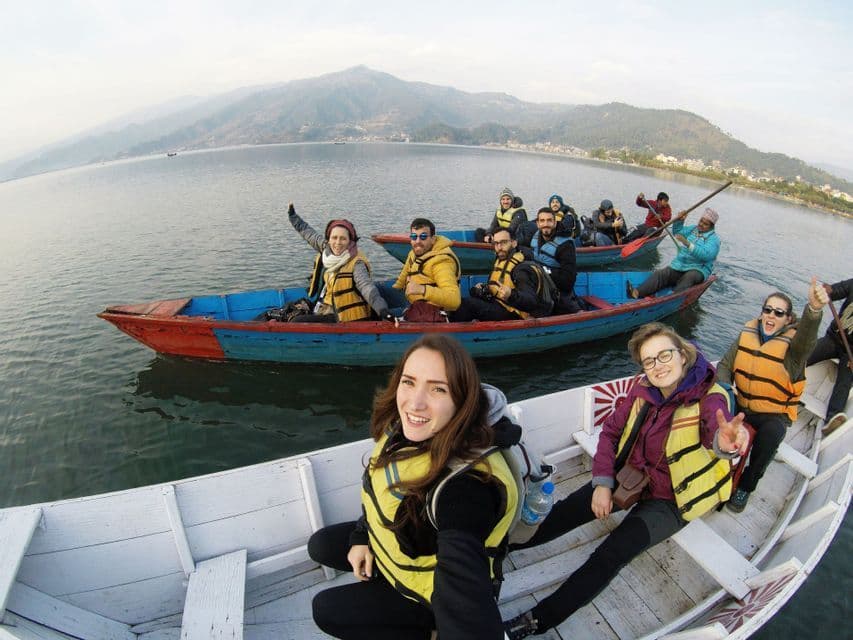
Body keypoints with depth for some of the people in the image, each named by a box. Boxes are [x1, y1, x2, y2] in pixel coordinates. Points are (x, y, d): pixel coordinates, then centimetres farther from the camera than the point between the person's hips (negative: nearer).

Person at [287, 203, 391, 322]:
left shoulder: (356, 264, -22)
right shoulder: (326, 248, -1)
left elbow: (367, 287, -38)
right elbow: (307, 231, 16)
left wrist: (382, 310, -53)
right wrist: (292, 215, 29)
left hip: (345, 317, -7)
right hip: (325, 310, 8)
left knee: (297, 323, -11)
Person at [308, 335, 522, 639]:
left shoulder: (465, 487, -43)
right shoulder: (404, 426, -19)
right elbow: (381, 484, 2)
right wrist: (361, 536, 4)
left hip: (432, 590, -6)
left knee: (326, 610, 1)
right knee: (320, 546, 15)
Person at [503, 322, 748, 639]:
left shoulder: (709, 398, -23)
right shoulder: (643, 390, -10)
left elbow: (719, 427, -46)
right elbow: (611, 430, -3)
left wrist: (727, 440, -71)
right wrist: (603, 482, -11)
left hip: (670, 498, -4)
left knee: (611, 555, -20)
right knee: (568, 509, -9)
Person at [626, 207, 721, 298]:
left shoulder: (714, 239, -6)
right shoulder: (694, 229, 17)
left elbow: (705, 255, -24)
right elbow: (677, 231, 27)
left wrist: (688, 244, -36)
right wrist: (679, 220, 6)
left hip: (697, 270, -4)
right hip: (679, 266, 4)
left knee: (688, 277, -40)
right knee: (660, 274, -23)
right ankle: (636, 293, -45)